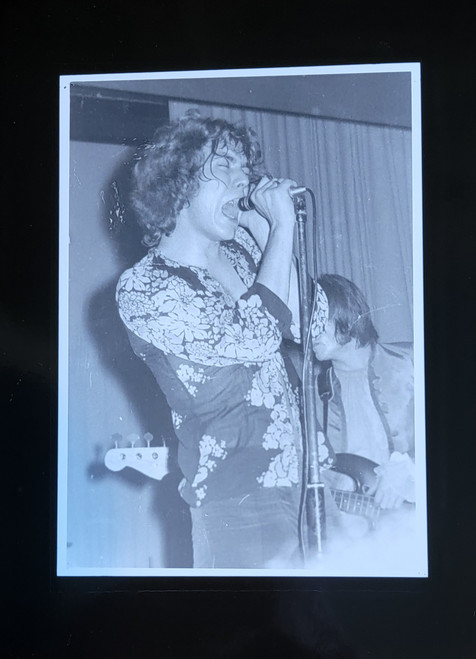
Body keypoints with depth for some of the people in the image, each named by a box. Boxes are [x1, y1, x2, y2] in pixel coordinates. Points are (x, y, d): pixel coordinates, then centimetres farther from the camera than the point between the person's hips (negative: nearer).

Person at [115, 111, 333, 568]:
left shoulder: (242, 248, 8)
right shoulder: (141, 288, -14)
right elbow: (254, 338, -25)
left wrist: (264, 232, -2)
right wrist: (282, 225, -16)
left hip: (294, 474, 7)